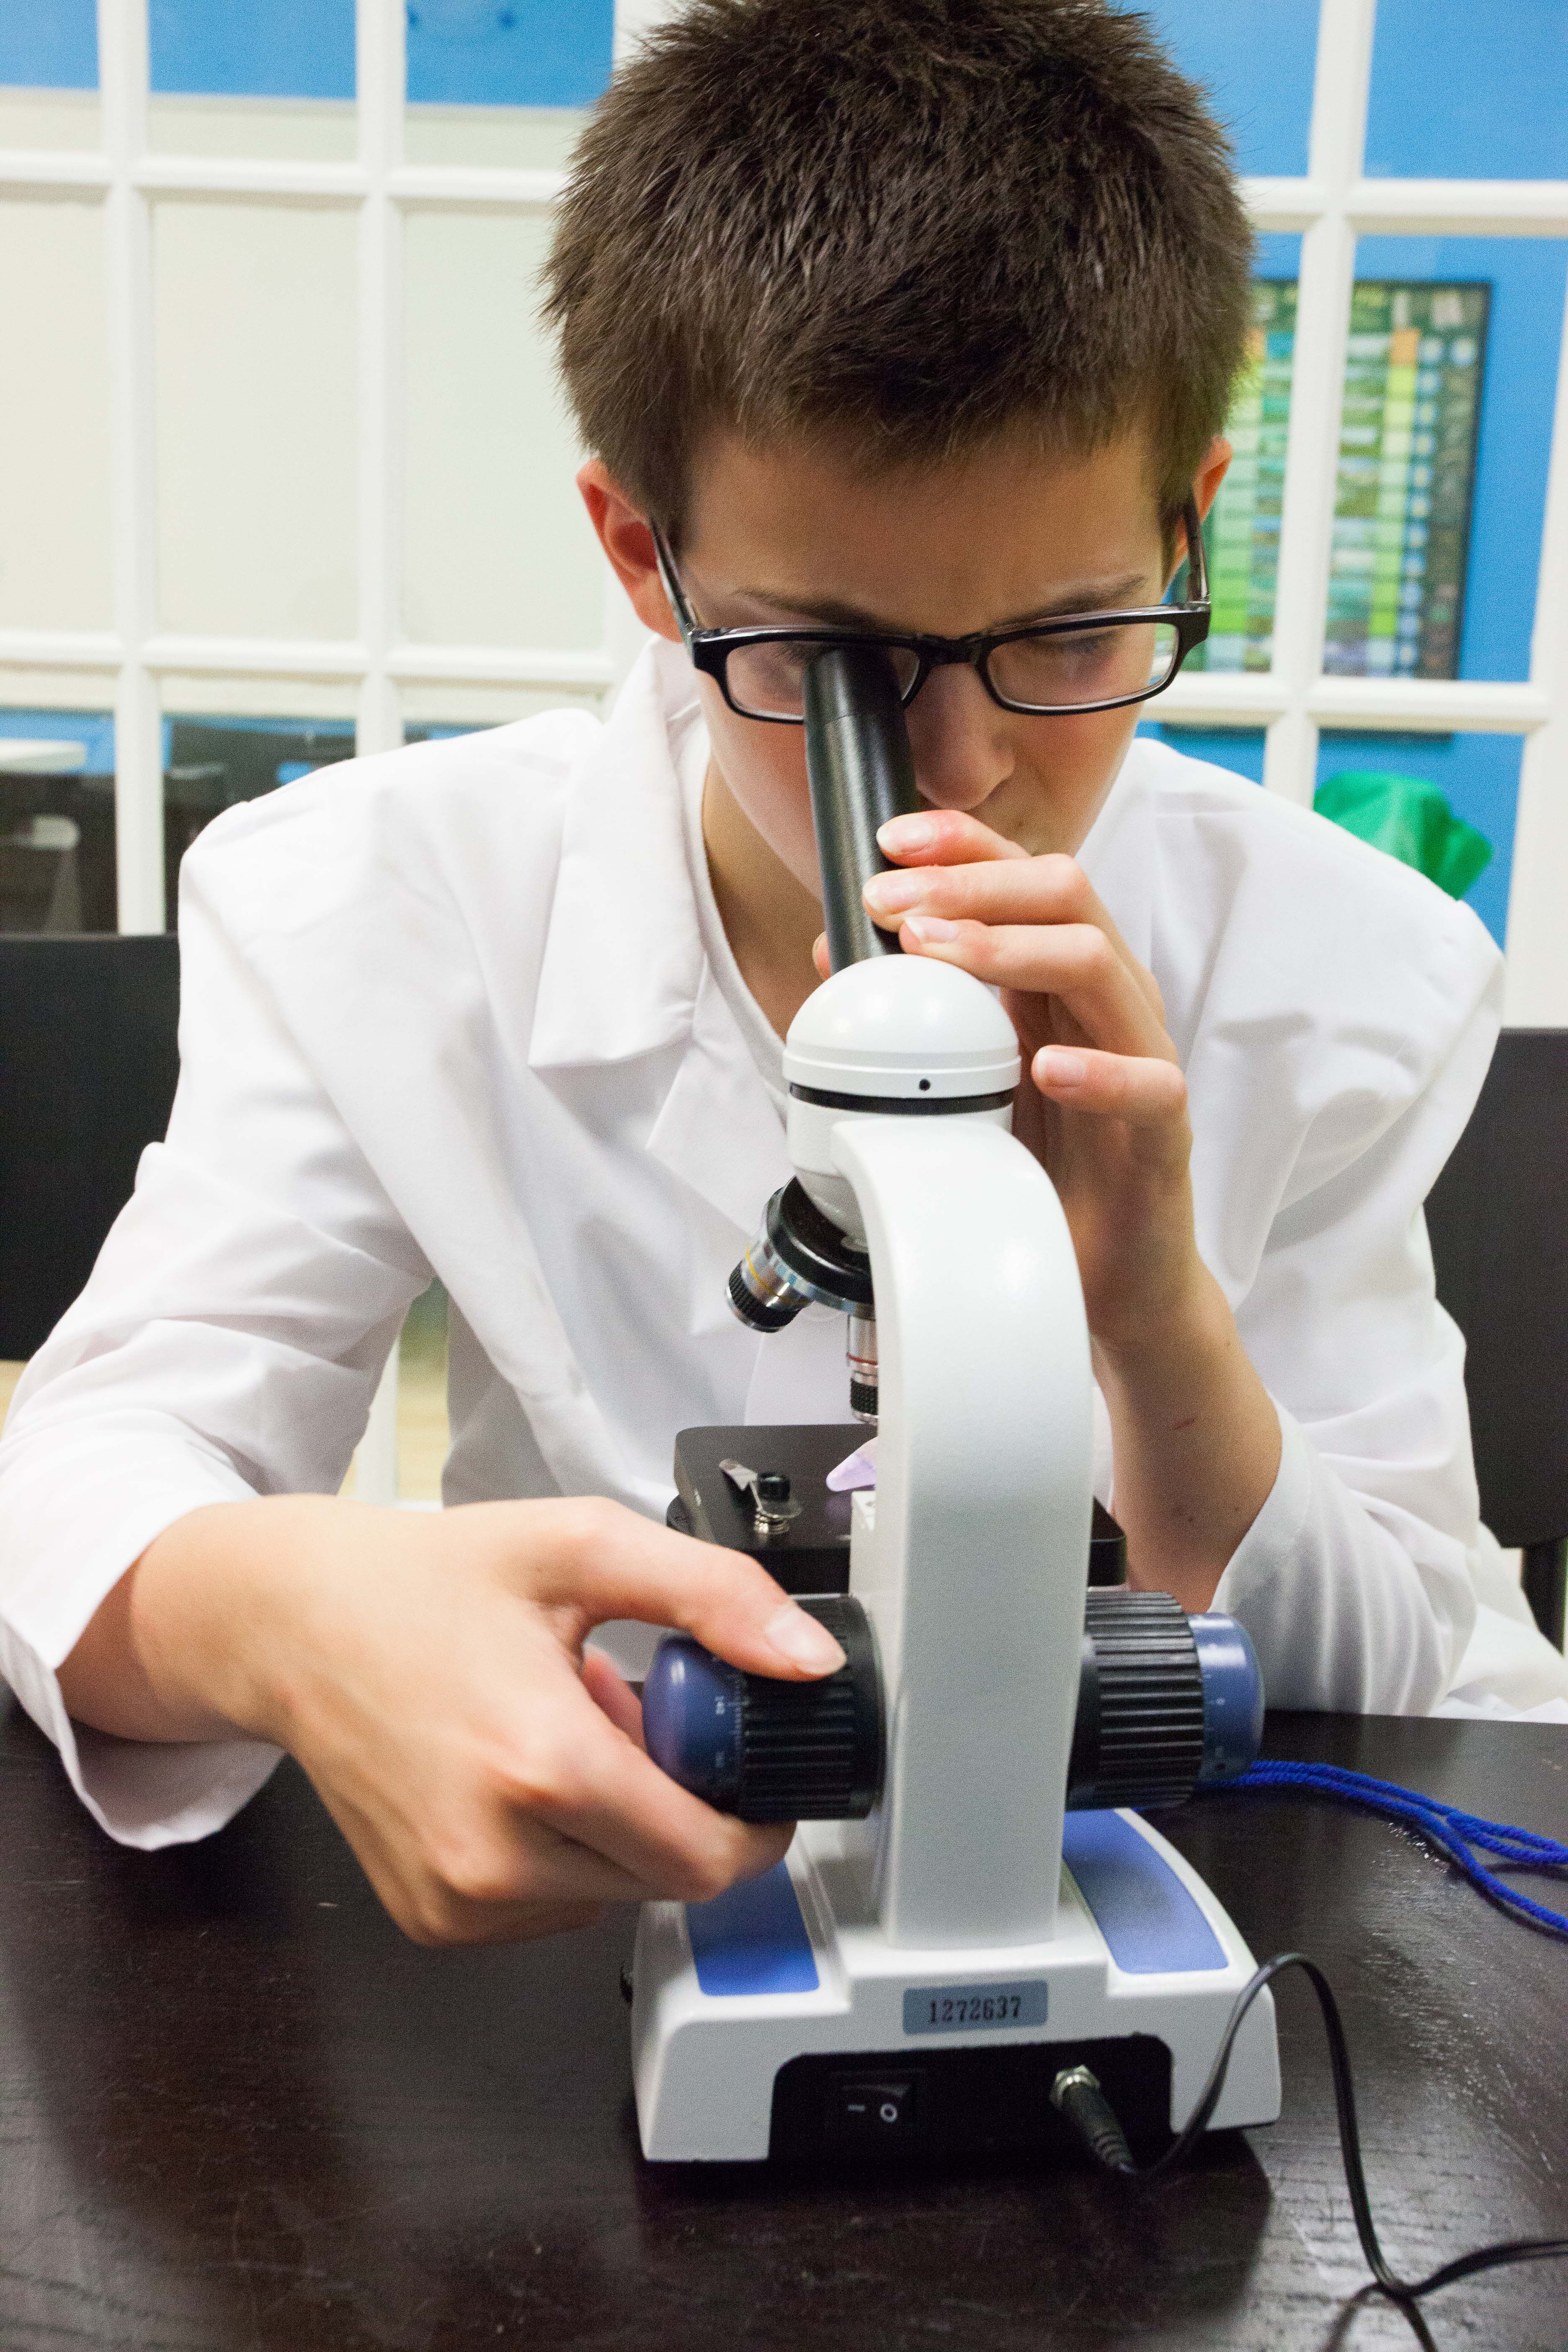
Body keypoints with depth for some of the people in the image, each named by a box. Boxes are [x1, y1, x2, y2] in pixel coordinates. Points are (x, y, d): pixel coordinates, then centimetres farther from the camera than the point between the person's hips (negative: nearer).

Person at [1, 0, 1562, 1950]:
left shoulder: (1344, 975, -8)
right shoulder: (376, 918, -10)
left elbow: (1395, 1710, -6)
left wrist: (1159, 1328, -26)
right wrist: (282, 1610, -37)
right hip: (572, 1885, 1)